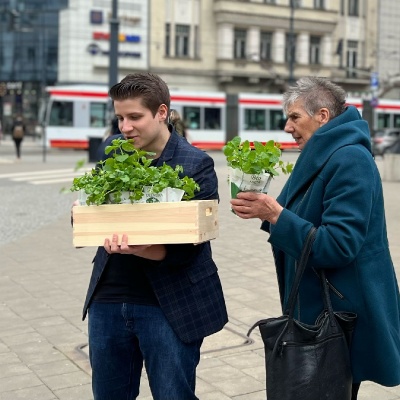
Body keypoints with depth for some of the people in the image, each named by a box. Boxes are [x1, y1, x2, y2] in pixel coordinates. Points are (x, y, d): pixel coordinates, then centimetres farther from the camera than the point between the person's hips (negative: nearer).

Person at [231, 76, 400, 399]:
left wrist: (275, 215, -25)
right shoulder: (323, 157, 10)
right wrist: (267, 210, -3)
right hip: (319, 307, 9)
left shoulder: (350, 160, -20)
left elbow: (337, 247, -26)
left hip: (343, 316, -9)